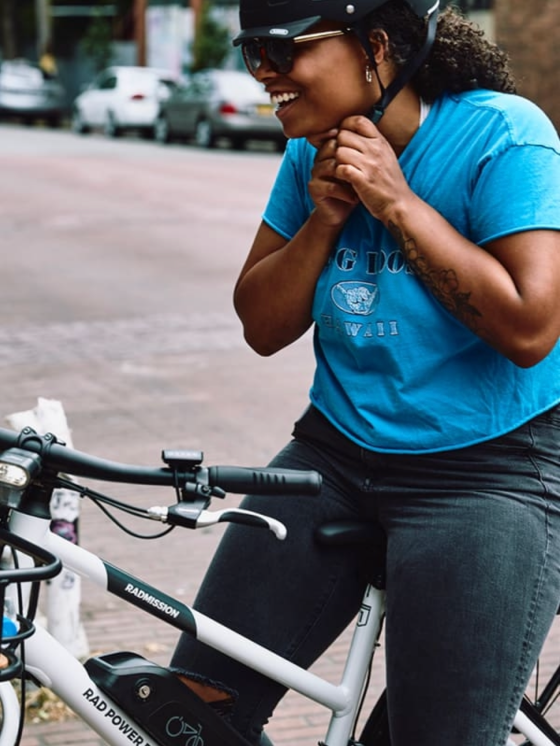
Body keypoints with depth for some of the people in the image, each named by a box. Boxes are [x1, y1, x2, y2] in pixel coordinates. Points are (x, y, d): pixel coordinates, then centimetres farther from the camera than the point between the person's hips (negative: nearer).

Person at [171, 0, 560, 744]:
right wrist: (326, 216, -11)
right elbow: (262, 327, 5)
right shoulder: (315, 153, 4)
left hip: (490, 470, -5)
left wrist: (398, 204, -20)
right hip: (339, 453, 6)